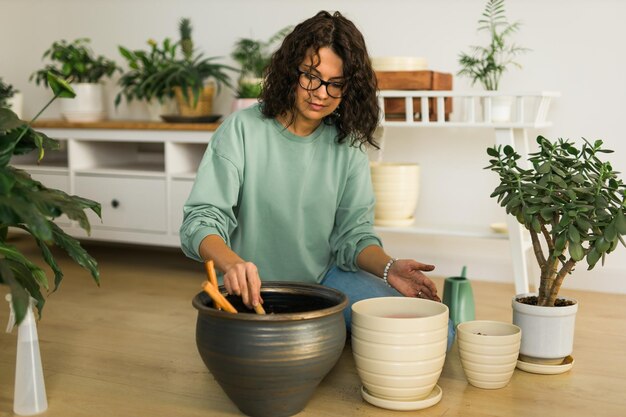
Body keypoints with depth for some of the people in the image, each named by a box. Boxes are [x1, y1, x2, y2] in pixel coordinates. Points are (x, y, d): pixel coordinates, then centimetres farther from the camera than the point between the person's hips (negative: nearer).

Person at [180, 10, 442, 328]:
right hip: (254, 291, -3)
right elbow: (201, 219, -15)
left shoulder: (348, 144, 0)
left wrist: (389, 268, -21)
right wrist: (232, 264, -37)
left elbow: (353, 233, 0)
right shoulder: (242, 129, -11)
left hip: (325, 278, 3)